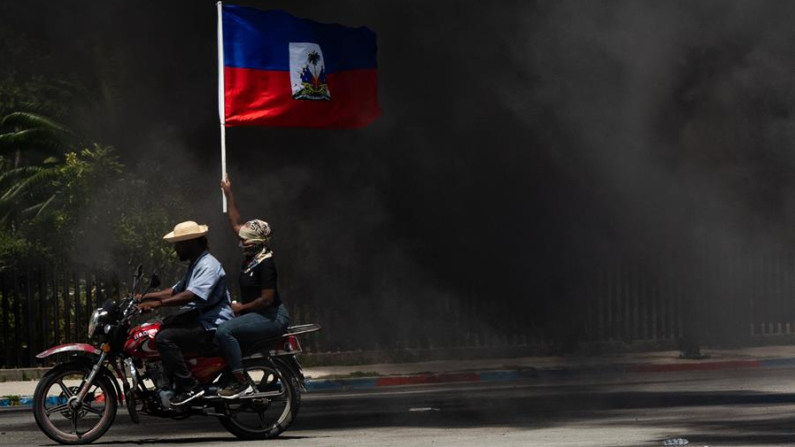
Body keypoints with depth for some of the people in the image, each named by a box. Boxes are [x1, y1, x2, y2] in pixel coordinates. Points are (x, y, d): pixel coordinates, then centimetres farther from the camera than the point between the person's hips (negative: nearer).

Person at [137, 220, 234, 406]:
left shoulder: (208, 265, -14)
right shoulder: (195, 265, 22)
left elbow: (192, 295, -28)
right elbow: (176, 291, 26)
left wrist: (159, 303, -34)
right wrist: (148, 297, 14)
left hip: (212, 327, -11)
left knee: (165, 338, -26)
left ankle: (189, 387, -27)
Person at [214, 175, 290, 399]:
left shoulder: (265, 263, -18)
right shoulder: (251, 256, 8)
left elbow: (267, 298, -22)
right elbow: (236, 224, 19)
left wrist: (242, 307, -10)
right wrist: (229, 195, 20)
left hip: (272, 317, -10)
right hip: (258, 314, 10)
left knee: (224, 331, -26)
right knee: (222, 331, 14)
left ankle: (241, 382, -27)